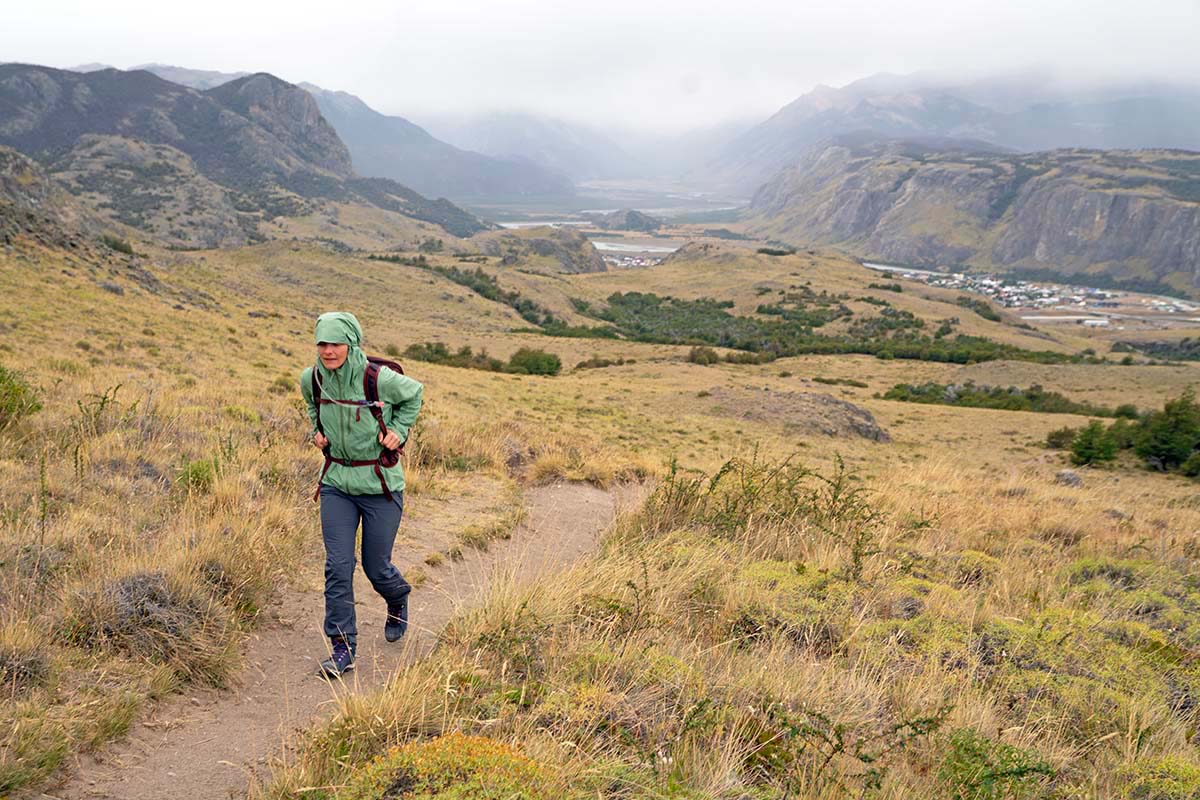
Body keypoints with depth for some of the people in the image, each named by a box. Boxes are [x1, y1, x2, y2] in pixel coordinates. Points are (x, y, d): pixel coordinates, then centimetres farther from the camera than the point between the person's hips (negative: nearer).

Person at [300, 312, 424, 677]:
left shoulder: (379, 379, -18)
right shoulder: (311, 379, -6)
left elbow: (414, 393, 3)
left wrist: (399, 430, -6)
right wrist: (317, 430, 4)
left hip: (380, 484, -3)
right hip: (336, 482, 3)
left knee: (376, 567, 6)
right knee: (337, 565, -5)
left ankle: (398, 600, 42)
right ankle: (342, 647, 4)